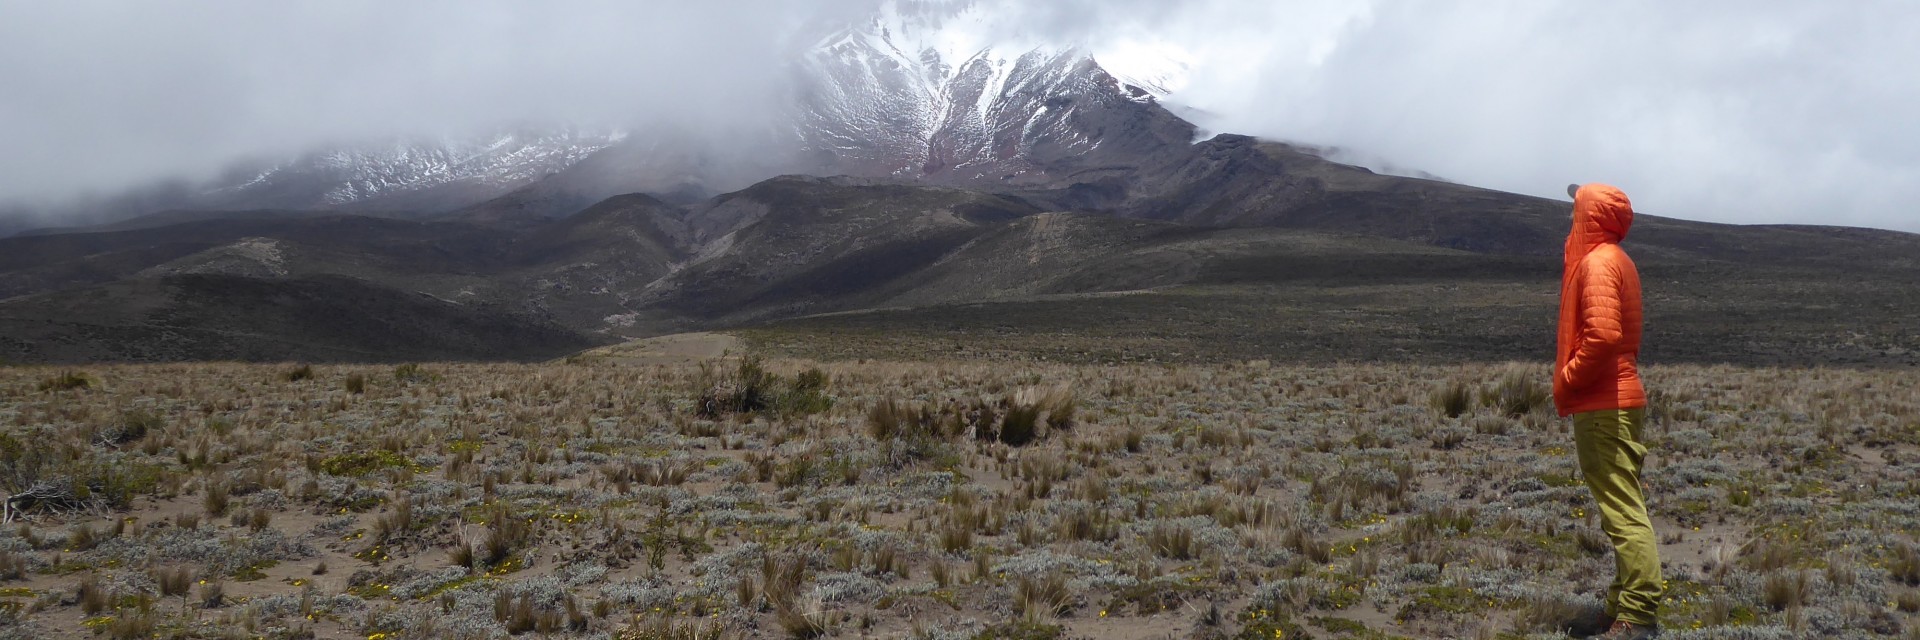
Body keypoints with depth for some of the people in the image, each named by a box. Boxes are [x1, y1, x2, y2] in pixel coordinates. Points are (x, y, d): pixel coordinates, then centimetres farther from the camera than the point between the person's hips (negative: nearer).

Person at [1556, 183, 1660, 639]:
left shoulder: (1596, 262, -13)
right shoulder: (1617, 260, 17)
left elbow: (1603, 335, -26)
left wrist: (1566, 380, -14)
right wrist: (1572, 380, 13)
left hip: (1602, 407, -10)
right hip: (1619, 399, 10)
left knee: (1622, 511, -10)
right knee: (1624, 507, 14)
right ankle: (1627, 603, 21)